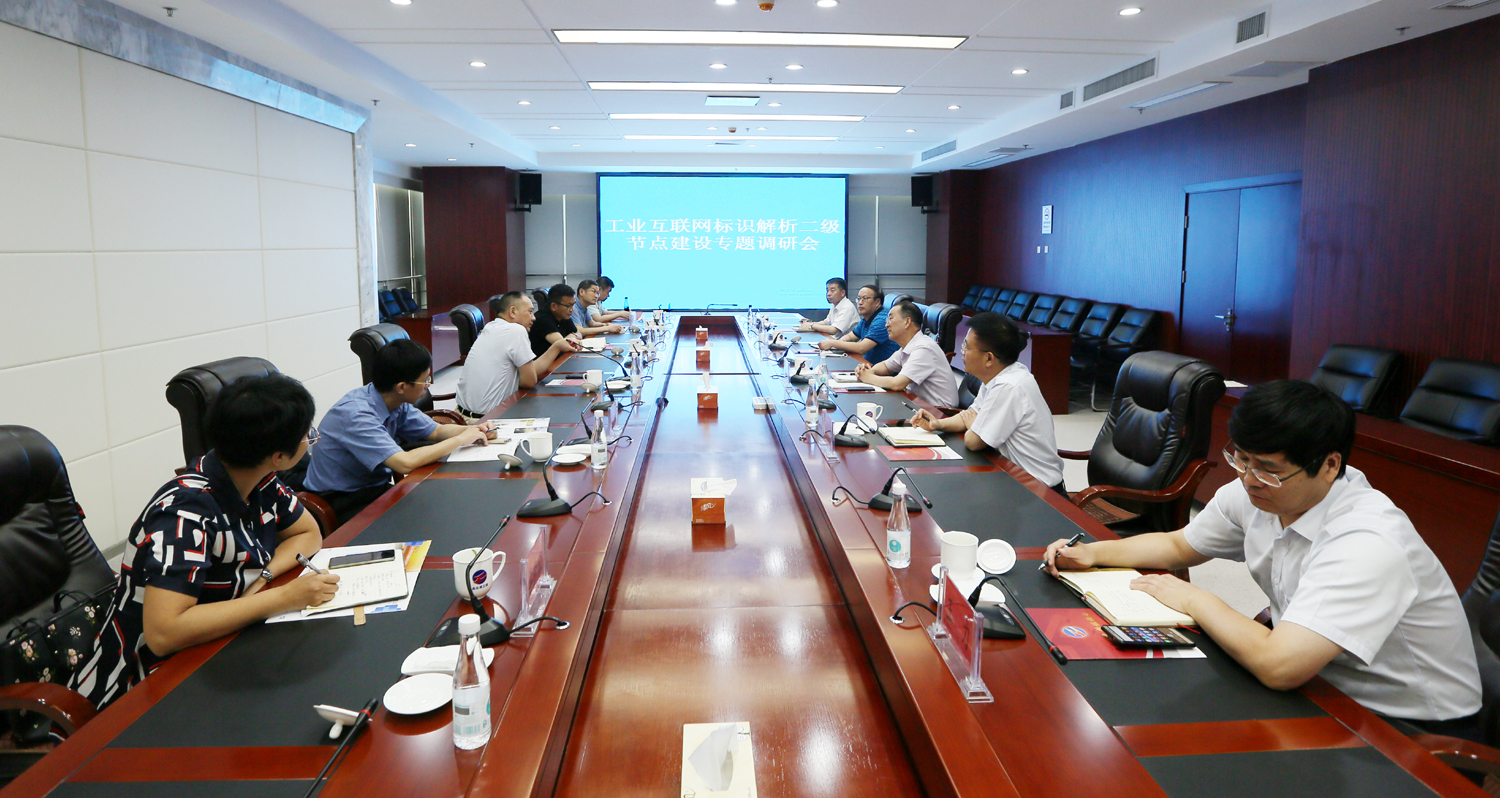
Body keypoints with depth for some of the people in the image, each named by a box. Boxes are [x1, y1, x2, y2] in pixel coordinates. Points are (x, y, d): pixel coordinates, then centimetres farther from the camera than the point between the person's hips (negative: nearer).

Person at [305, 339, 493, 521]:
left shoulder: (397, 404, -2)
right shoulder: (355, 415, -27)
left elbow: (437, 431, 11)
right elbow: (404, 463, -36)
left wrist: (472, 430, -10)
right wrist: (461, 440, -26)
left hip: (375, 489, 8)